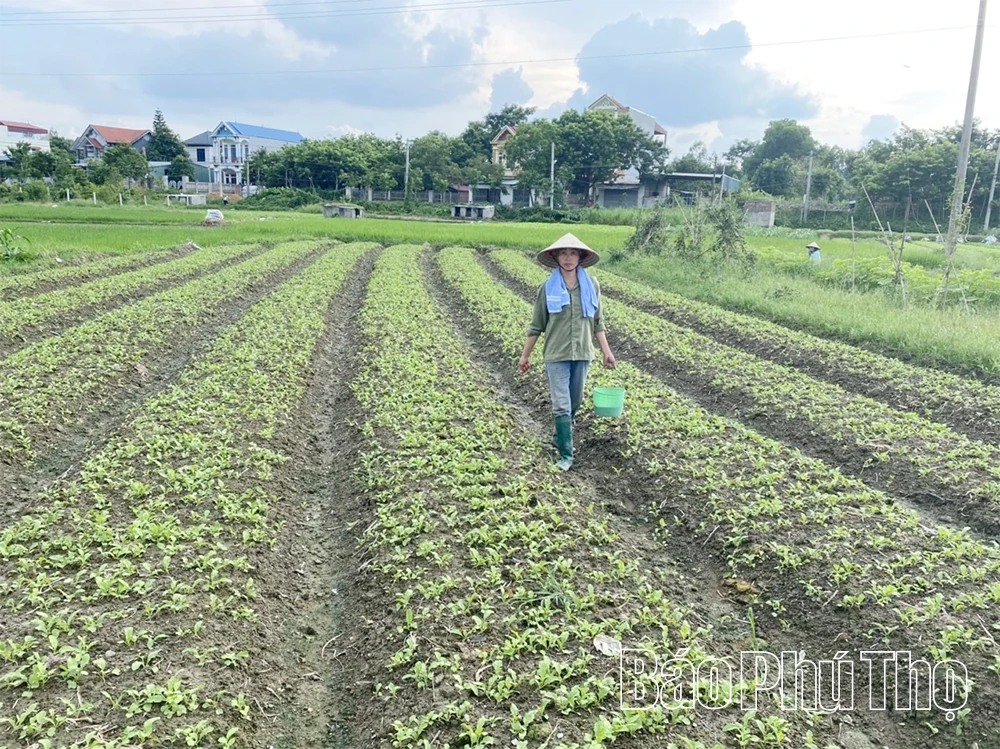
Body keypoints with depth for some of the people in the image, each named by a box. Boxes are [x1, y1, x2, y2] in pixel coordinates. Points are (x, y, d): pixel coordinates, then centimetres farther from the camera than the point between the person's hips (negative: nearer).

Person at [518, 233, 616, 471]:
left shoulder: (591, 284, 1)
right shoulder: (548, 287, -3)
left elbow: (597, 321, 8)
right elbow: (536, 325, 2)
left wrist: (606, 350, 5)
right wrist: (525, 355, 4)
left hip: (582, 354, 3)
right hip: (556, 354, -3)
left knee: (575, 402, 15)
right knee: (561, 405, -6)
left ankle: (559, 437, 38)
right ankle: (566, 455, 2)